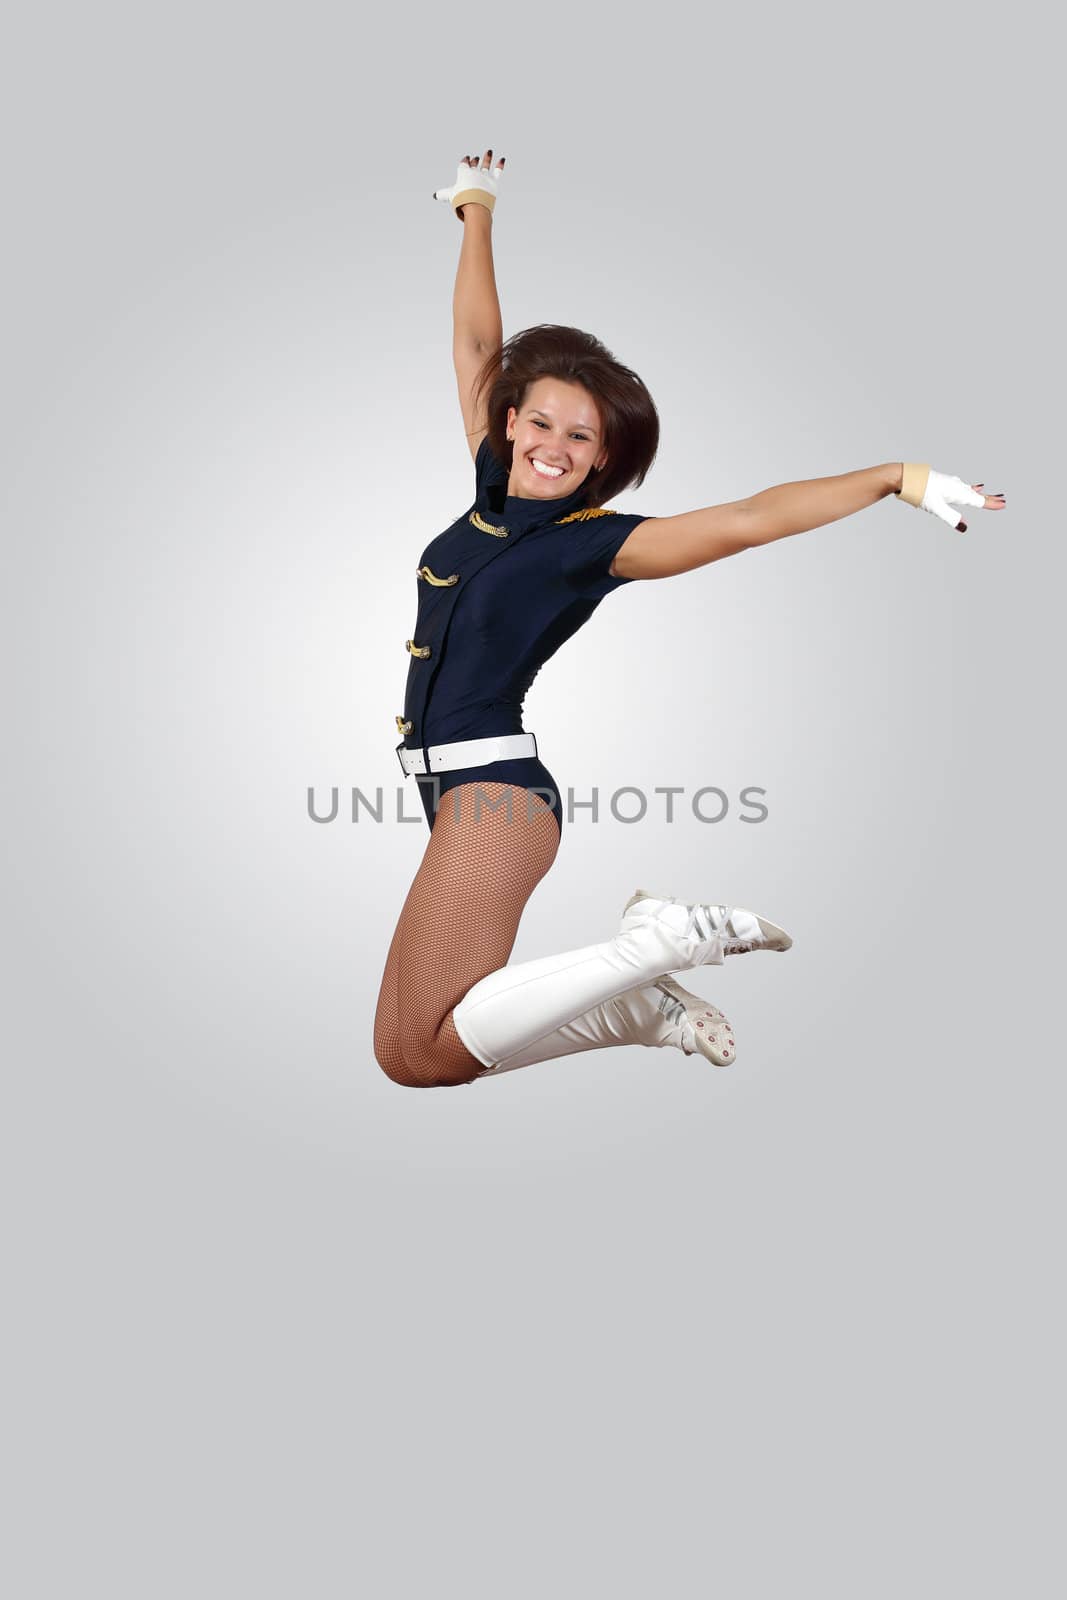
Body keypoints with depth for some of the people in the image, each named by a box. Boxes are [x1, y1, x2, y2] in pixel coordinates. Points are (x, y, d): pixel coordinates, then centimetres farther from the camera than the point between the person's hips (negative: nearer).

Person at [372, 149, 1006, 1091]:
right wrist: (478, 215, 28)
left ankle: (656, 944, -6)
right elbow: (479, 346, 21)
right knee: (411, 1051, 4)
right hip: (460, 793, 8)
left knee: (421, 1053, -15)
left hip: (492, 788, -8)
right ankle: (648, 1006, 8)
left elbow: (745, 521, -12)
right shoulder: (492, 491, 13)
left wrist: (896, 476, -17)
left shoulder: (597, 541, -5)